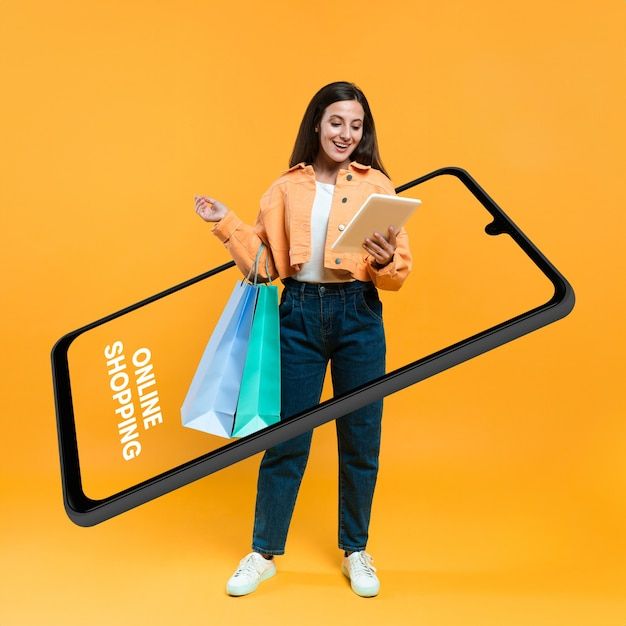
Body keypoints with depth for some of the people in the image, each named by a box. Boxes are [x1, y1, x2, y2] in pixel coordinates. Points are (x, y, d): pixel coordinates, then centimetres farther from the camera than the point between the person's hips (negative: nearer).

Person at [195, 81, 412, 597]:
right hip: (299, 313, 1)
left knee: (361, 439, 9)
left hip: (359, 316, 0)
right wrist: (226, 224, -2)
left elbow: (399, 274, -1)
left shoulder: (377, 184, 3)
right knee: (285, 438, 7)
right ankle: (264, 554, 25)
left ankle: (356, 552, 30)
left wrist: (386, 261, -22)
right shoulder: (286, 188, 7)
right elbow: (266, 263, 6)